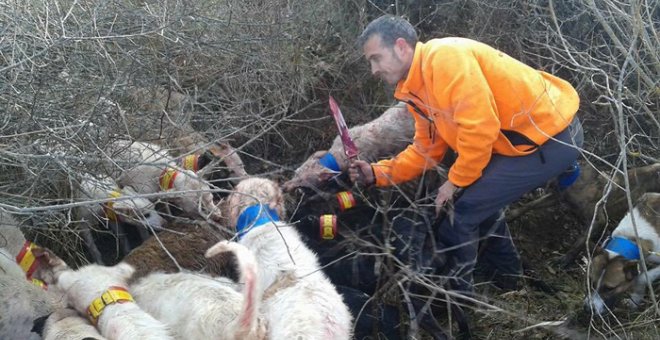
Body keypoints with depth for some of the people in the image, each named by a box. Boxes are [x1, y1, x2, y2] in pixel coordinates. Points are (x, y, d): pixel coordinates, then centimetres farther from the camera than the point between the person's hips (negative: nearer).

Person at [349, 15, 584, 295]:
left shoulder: (444, 57, -21)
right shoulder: (417, 90, 10)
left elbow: (480, 126, -26)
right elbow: (426, 149, 14)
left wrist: (456, 181, -13)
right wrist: (377, 174, 2)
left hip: (552, 135, -10)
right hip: (533, 135, 10)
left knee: (461, 211, -7)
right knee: (480, 200, 27)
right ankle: (506, 277, 45)